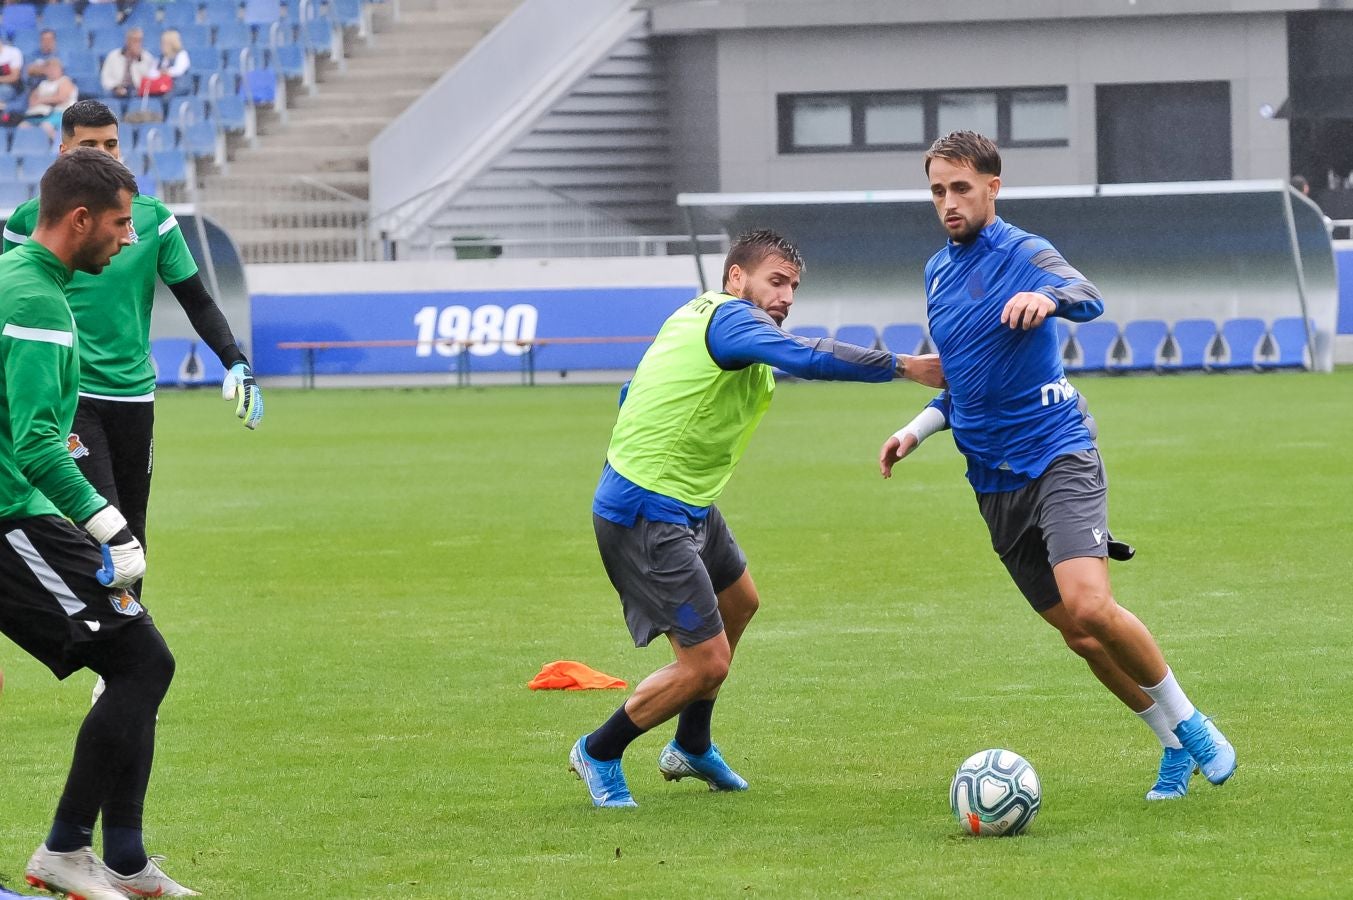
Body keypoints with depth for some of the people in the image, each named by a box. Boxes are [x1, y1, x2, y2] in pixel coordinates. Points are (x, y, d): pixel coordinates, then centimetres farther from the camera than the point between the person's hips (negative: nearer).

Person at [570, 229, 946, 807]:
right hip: (646, 518, -11)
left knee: (738, 601, 32)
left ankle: (692, 747, 46)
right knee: (706, 663, -11)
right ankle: (599, 754, 10)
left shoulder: (697, 316, 13)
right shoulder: (729, 319, -18)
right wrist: (904, 367, -31)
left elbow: (631, 393, 23)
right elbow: (805, 357, -34)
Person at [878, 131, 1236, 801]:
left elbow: (1088, 299, -31)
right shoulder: (937, 272, 14)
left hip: (1056, 456, -7)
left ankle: (1189, 723, -5)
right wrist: (917, 429, 12)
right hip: (993, 481, 7)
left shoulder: (1023, 254, -8)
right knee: (1077, 634, 4)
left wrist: (1049, 296, -54)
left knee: (1089, 606, -24)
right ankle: (1174, 746, 18)